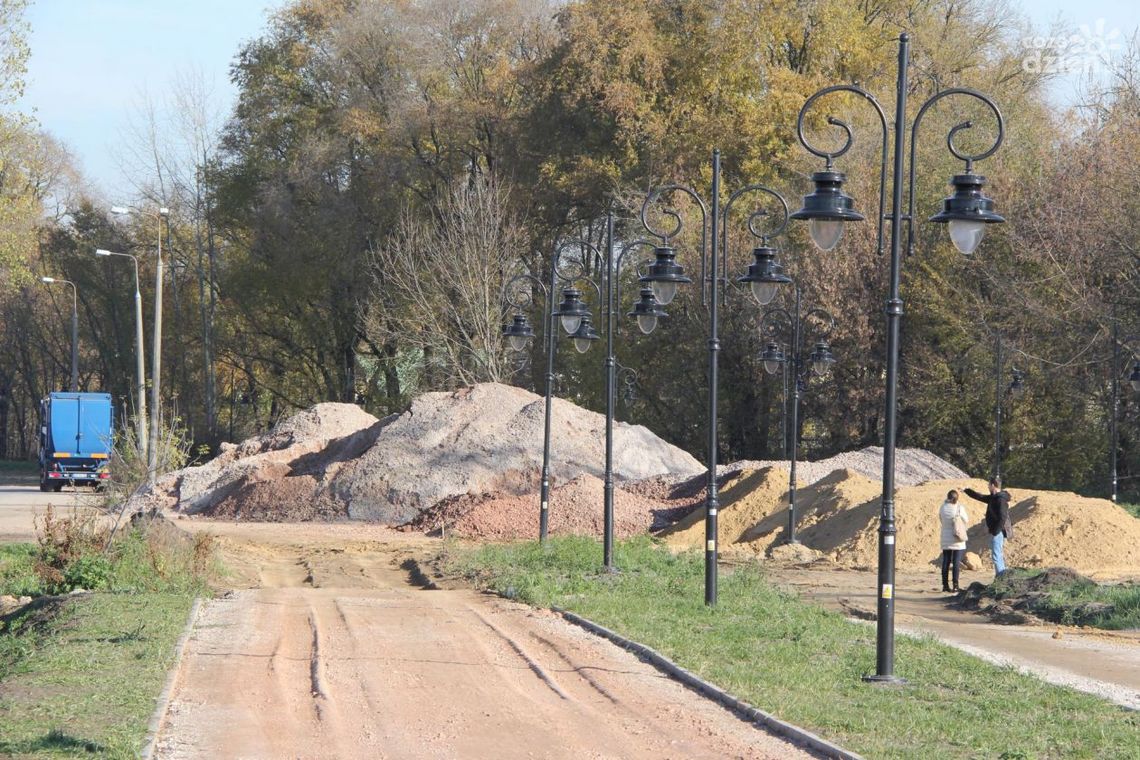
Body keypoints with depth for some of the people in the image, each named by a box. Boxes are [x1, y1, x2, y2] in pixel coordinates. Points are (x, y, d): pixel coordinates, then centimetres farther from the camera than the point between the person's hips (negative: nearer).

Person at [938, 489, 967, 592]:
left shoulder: (943, 508, -3)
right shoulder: (959, 508, -13)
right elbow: (965, 520, -4)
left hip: (946, 539, 3)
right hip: (957, 540, -3)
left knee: (946, 562, 9)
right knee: (956, 562, -1)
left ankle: (945, 585, 10)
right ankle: (955, 586, -5)